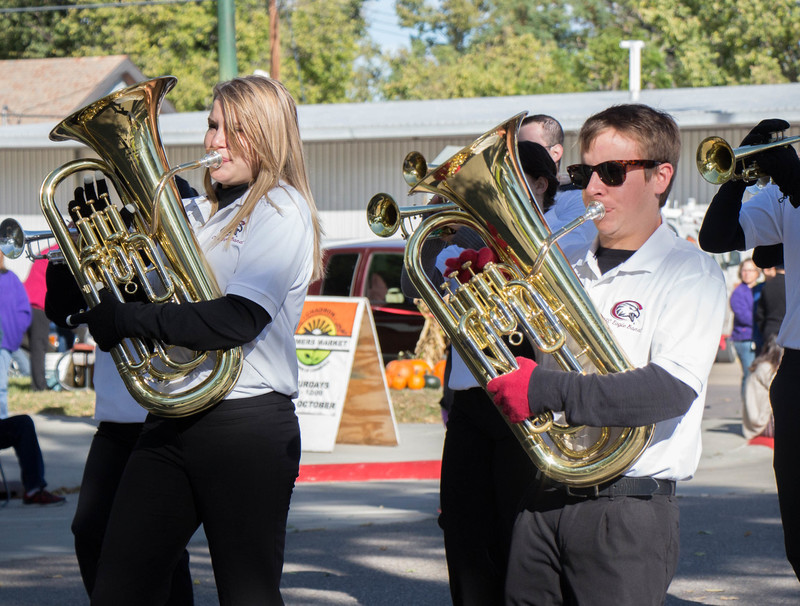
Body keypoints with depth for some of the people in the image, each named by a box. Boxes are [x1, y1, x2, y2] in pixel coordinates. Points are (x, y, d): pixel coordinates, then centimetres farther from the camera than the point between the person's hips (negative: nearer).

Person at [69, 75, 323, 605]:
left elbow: (238, 320, -19)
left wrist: (127, 319, -17)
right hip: (172, 422, 7)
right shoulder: (198, 213, 18)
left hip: (247, 425, -7)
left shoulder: (282, 209, -5)